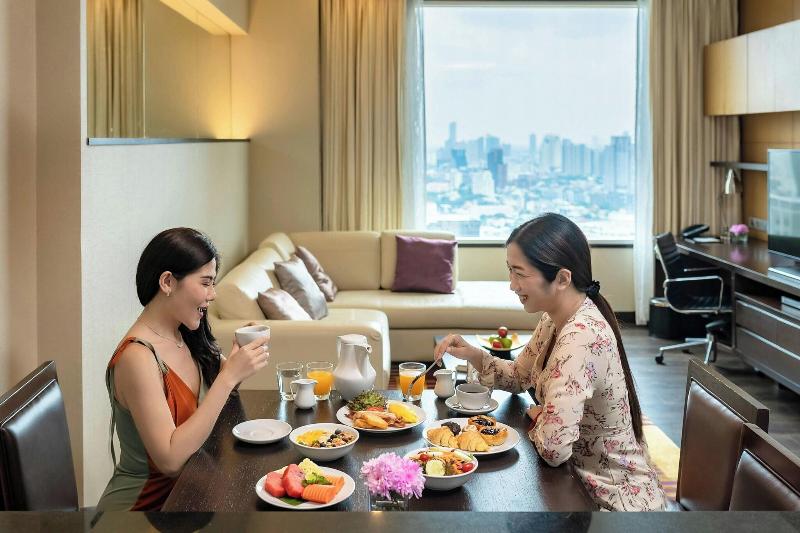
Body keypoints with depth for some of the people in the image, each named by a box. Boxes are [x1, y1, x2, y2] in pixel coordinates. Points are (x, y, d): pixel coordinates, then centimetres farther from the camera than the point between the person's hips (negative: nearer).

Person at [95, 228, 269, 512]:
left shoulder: (186, 336, 0)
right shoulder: (137, 356, -21)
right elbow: (170, 459, -26)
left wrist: (238, 358, -7)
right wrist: (230, 376, -27)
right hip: (143, 502, -7)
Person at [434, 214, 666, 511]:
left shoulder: (581, 337, -30)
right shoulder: (555, 318, -2)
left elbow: (553, 448, -33)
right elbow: (519, 377, 14)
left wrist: (537, 416, -12)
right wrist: (472, 355, -3)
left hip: (617, 500, -7)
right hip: (584, 478, 7)